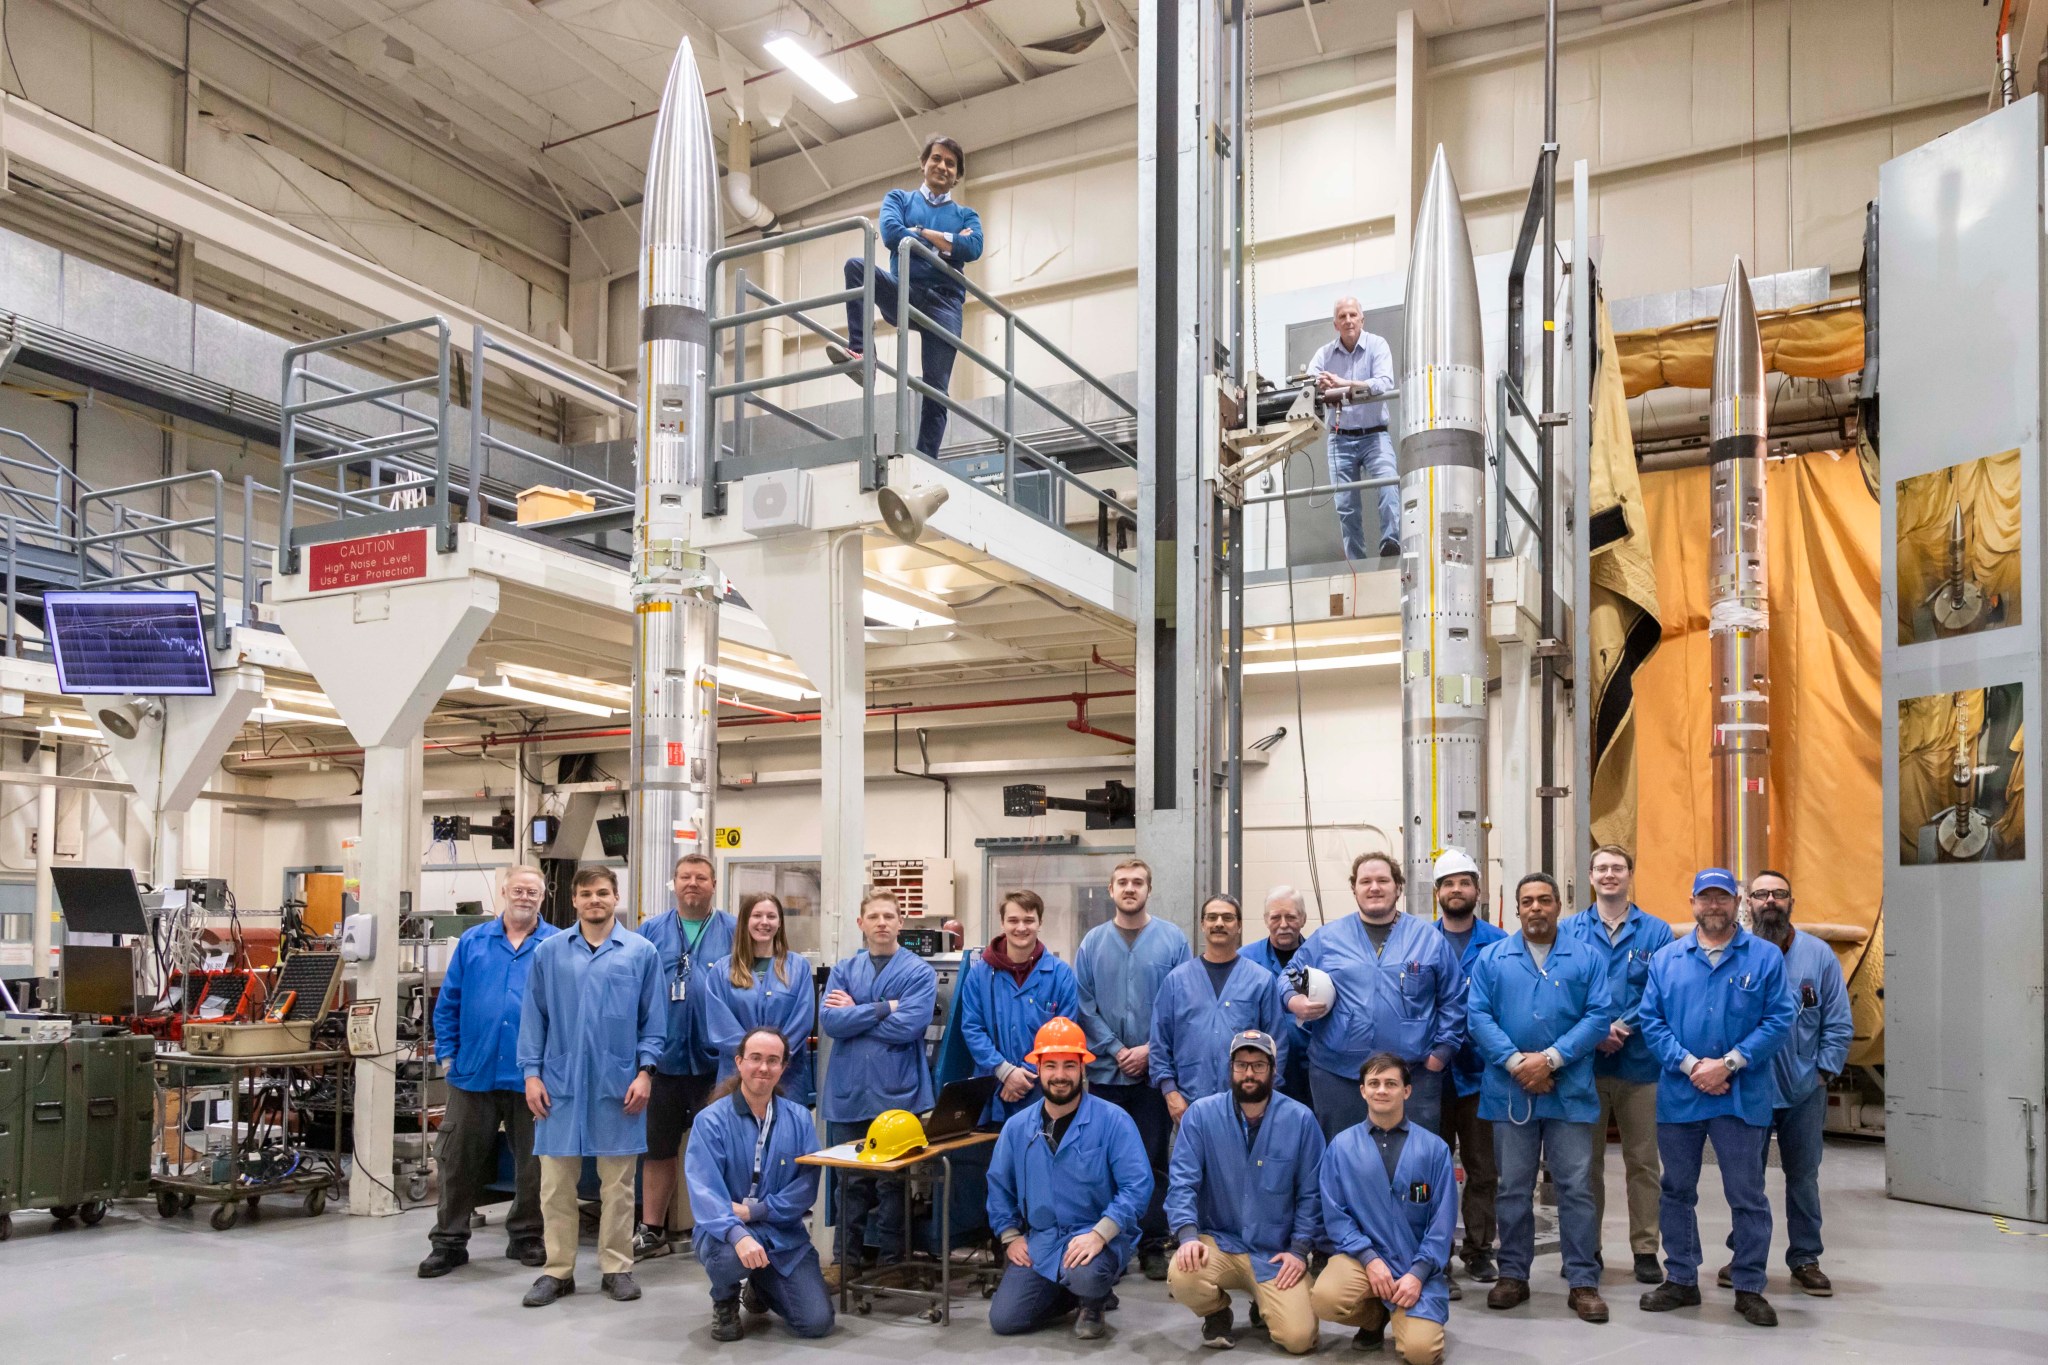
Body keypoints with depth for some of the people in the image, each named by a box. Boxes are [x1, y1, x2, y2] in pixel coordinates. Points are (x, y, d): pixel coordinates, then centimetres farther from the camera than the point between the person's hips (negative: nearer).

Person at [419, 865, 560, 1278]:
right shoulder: (473, 942, 7)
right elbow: (448, 1003, 9)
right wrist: (448, 1054, 3)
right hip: (474, 1071, 2)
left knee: (533, 1164, 10)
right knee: (458, 1162, 7)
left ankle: (526, 1237, 25)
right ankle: (448, 1242, 19)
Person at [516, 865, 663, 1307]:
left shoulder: (641, 952, 1)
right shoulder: (549, 952, 4)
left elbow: (653, 1020, 3)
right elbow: (533, 1017, 6)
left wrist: (645, 1071, -5)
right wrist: (532, 1074, 0)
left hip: (618, 1086, -1)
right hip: (560, 1083, 1)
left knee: (618, 1183, 7)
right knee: (556, 1182, 6)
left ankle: (617, 1268, 18)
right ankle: (558, 1270, 17)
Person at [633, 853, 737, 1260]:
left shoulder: (733, 932, 1)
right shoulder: (652, 932, 6)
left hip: (716, 1059, -2)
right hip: (665, 1058, 2)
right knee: (658, 1147, 10)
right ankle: (651, 1231, 22)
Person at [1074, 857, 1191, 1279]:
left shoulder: (1173, 940, -1)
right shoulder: (1092, 943, 3)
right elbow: (1083, 1005, 1)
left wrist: (1149, 1049, -11)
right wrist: (1116, 1050, -8)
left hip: (1155, 1069, -1)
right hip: (1106, 1070, 1)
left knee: (1154, 1161, 5)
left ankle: (1153, 1247, 14)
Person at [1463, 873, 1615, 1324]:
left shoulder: (1587, 959, 5)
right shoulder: (1491, 958, 7)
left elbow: (1599, 1015, -5)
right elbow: (1477, 1016, -1)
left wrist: (1551, 1058, -14)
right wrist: (1515, 1061, -14)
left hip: (1569, 1092, -1)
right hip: (1509, 1092, 1)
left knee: (1576, 1188, 2)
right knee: (1513, 1188, 9)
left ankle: (1583, 1282, 11)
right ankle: (1513, 1275, 20)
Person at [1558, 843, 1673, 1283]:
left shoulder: (1656, 932, 1)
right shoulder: (1569, 930, 4)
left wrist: (1623, 1027, -15)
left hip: (1639, 1061, -1)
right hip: (1584, 1061, 1)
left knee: (1643, 1161, 6)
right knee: (1585, 1158, 9)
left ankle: (1646, 1250, 17)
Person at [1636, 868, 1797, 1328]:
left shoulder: (1765, 957, 0)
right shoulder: (1666, 959, 6)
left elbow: (1779, 1021, -6)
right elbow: (1651, 1020, 1)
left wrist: (1728, 1064, -14)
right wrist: (1691, 1065, -12)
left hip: (1742, 1096, -2)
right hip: (1678, 1095, 3)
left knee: (1747, 1196, 4)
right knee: (1677, 1192, 12)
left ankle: (1750, 1288, 18)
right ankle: (1680, 1280, 25)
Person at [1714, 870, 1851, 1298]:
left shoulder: (1818, 954, -1)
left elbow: (1839, 1025, 1)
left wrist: (1822, 1073, -4)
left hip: (1803, 1091, 1)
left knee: (1804, 1176, 10)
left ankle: (1805, 1259, 23)